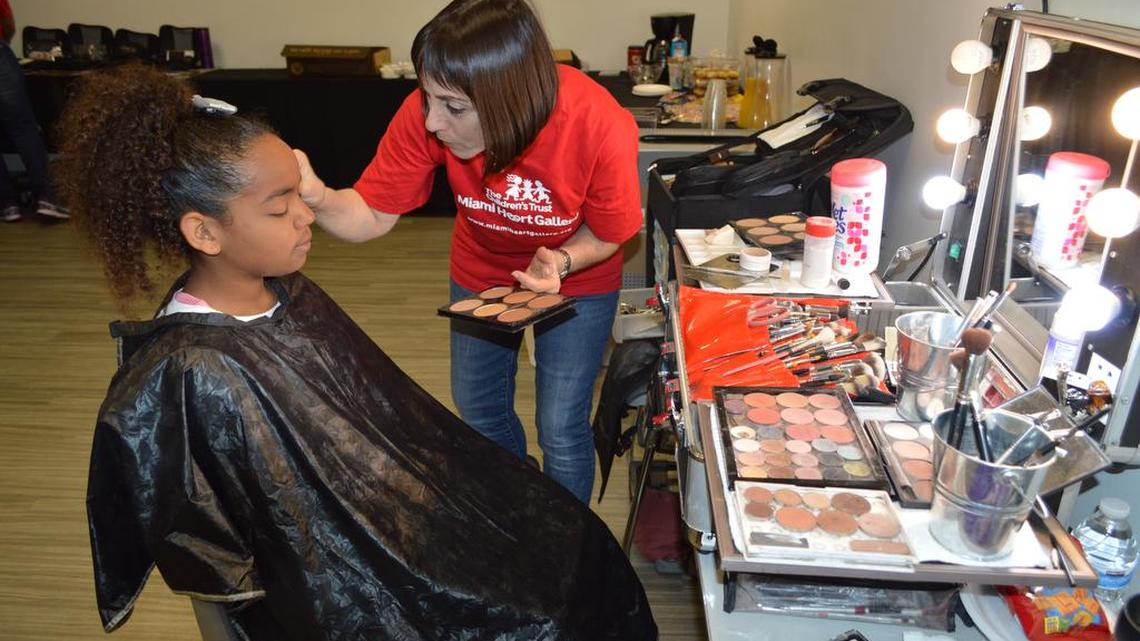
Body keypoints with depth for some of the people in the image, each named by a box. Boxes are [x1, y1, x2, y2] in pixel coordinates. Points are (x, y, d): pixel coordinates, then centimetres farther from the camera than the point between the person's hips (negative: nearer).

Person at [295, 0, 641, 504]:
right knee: (478, 409, 18)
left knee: (561, 431, 2)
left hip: (576, 279, -3)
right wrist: (316, 197, -42)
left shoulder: (601, 126, -35)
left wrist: (562, 261, -37)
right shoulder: (425, 113, -30)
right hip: (481, 272, 3)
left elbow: (607, 234, -17)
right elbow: (373, 216, -22)